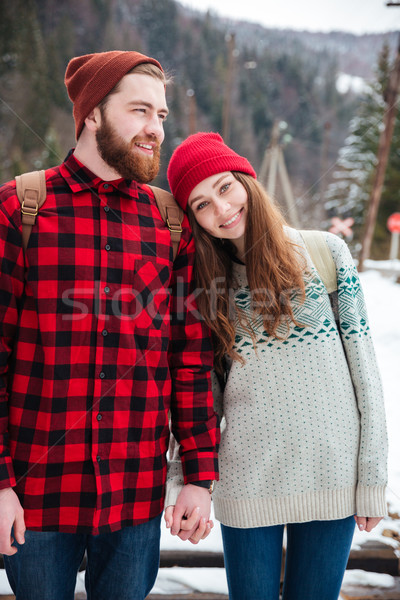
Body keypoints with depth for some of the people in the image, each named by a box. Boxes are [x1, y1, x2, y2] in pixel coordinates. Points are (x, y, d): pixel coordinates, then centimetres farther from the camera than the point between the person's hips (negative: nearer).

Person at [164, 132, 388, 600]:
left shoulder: (325, 252, -2)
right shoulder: (205, 284, 4)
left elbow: (362, 362, -2)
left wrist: (373, 476, -3)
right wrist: (180, 480, -4)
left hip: (332, 470, -1)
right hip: (248, 479, 1)